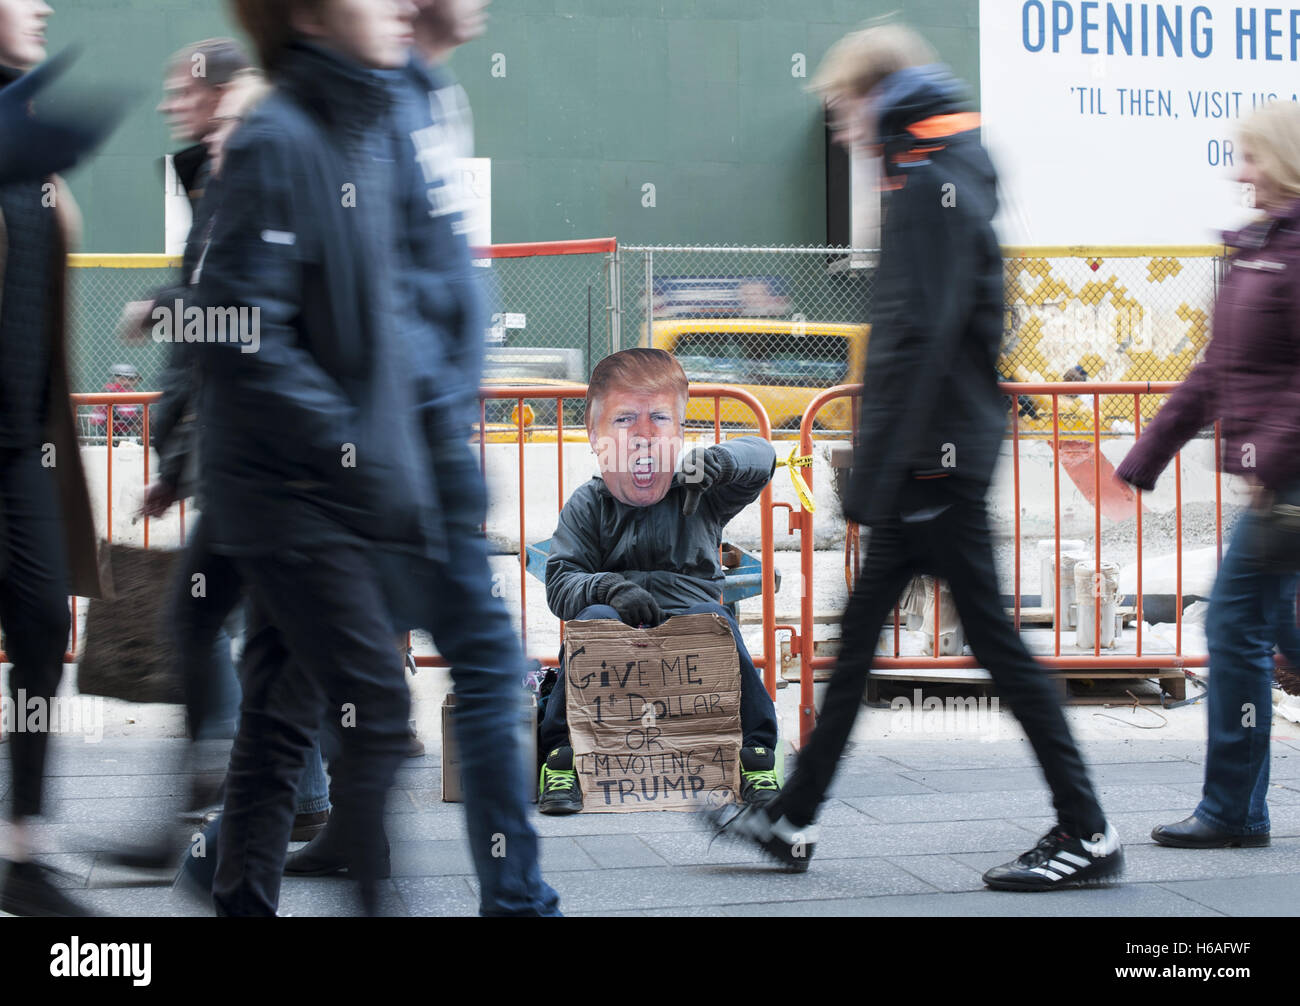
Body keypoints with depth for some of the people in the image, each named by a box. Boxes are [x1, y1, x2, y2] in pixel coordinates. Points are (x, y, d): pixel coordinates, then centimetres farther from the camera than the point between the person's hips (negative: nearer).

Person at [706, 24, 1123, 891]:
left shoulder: (928, 183, -15)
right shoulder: (955, 176, 16)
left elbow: (918, 341, -22)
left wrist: (876, 472, -22)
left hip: (934, 457, -10)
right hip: (948, 451, 10)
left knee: (995, 639, -4)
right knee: (859, 632, 13)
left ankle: (1087, 832, 4)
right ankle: (794, 820, 21)